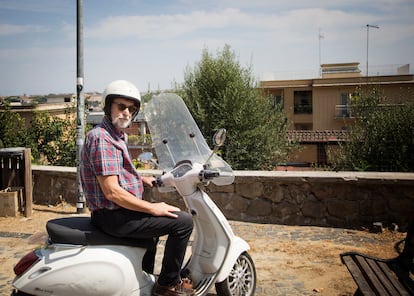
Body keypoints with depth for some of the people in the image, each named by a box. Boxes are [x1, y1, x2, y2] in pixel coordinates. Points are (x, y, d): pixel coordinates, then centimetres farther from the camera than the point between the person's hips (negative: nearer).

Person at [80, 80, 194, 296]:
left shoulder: (116, 136, 13)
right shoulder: (101, 138, -20)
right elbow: (111, 191, -26)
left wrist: (142, 179, 20)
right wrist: (152, 208, -20)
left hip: (111, 212, 11)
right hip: (112, 216, -11)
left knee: (153, 221, 37)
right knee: (183, 221, -14)